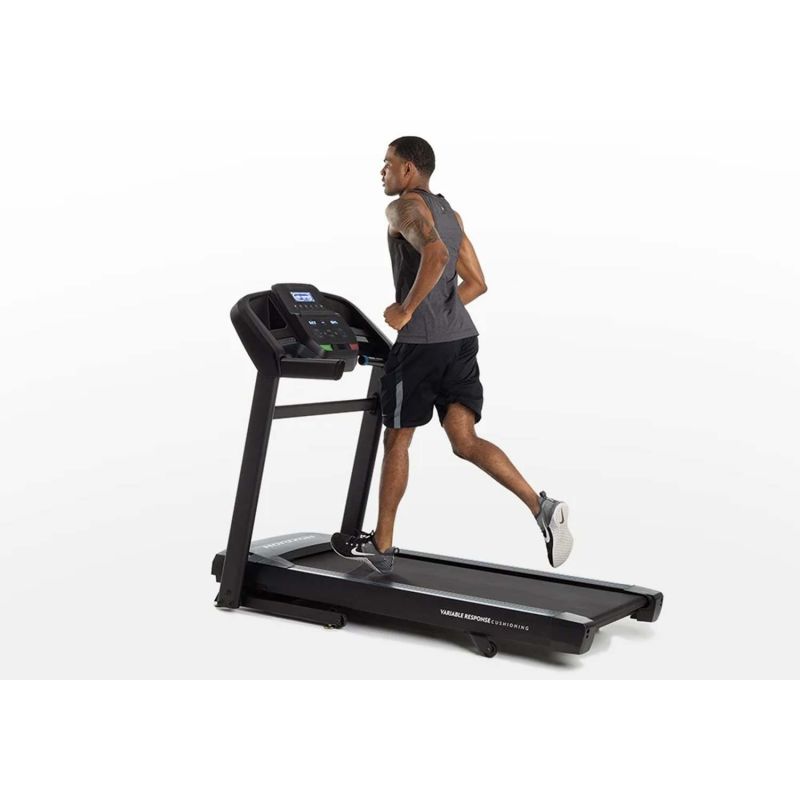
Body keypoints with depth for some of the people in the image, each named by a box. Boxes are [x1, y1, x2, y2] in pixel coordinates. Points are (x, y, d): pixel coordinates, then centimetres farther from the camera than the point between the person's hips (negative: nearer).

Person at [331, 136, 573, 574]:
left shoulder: (405, 207, -7)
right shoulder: (450, 214, 19)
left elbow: (435, 254, -27)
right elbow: (476, 283, 19)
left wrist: (407, 311, -18)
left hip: (421, 342, -7)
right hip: (461, 337, 8)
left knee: (396, 440, 8)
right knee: (465, 442, 3)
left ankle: (381, 546, 21)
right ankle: (541, 506, -16)